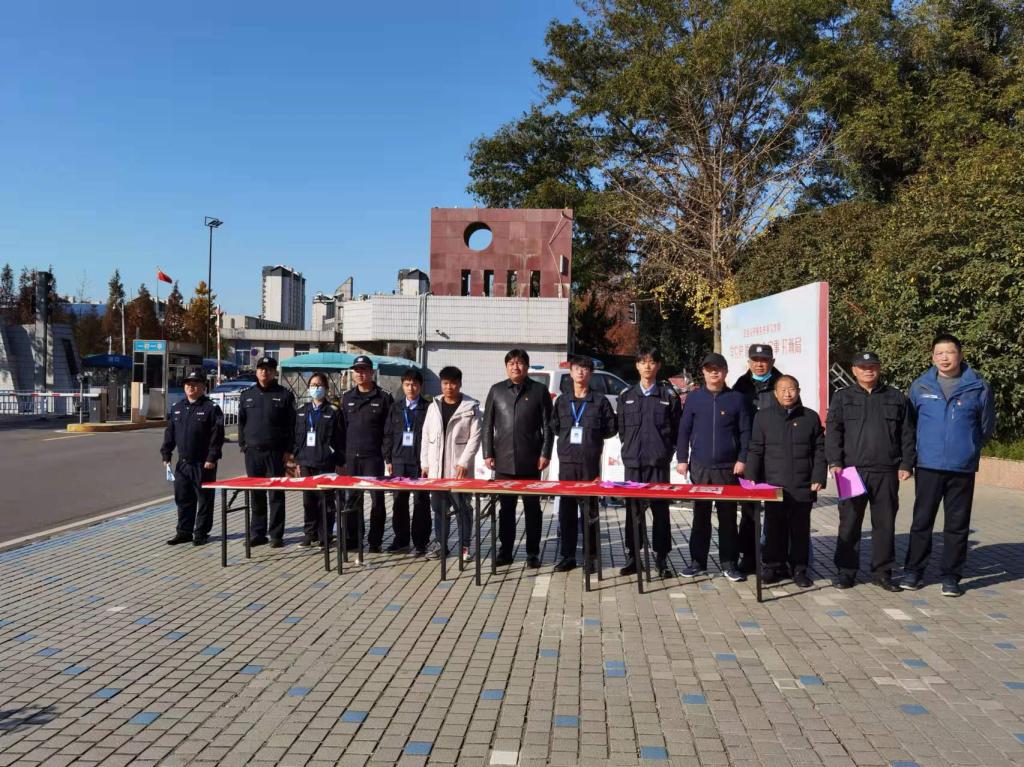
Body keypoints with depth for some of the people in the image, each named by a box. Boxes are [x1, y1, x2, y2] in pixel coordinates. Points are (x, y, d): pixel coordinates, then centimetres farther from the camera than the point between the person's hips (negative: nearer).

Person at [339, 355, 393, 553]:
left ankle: (375, 541, 9)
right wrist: (341, 456, 9)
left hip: (374, 457, -4)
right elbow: (343, 427, 14)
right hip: (351, 457, 4)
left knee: (377, 499, 1)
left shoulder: (383, 398, -1)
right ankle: (351, 539, 19)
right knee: (351, 499, 9)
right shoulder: (347, 397, 12)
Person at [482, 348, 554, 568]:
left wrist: (545, 453, -6)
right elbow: (488, 425, 8)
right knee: (506, 507, 7)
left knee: (532, 507, 6)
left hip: (530, 461, -1)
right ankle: (505, 551, 17)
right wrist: (488, 454, 2)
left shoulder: (539, 390, 3)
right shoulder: (496, 390, 9)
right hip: (504, 461, 2)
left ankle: (533, 553, 14)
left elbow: (547, 425, 2)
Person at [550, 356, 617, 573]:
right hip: (566, 461, 3)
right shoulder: (562, 401, 12)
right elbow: (554, 427, 19)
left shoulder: (600, 401, 3)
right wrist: (568, 435, 6)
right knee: (566, 509, 5)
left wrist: (592, 435, -1)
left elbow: (611, 428, 5)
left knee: (589, 509, 0)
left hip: (590, 462, -3)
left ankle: (590, 557, 9)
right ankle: (568, 555, 14)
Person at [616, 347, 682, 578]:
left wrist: (665, 450, 2)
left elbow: (676, 429, 6)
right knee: (633, 509, 4)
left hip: (659, 462, -2)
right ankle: (632, 557, 13)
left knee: (660, 510, 2)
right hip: (633, 461, 2)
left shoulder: (668, 396, 4)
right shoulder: (627, 396, 10)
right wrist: (631, 448, 9)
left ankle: (661, 559, 10)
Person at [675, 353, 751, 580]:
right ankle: (698, 561, 17)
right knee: (700, 515, 8)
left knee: (728, 517, 5)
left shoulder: (736, 398, 3)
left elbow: (745, 432, 2)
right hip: (699, 467, 1)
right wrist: (682, 459, 0)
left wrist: (742, 459, -6)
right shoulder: (694, 398, 5)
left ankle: (728, 563, 14)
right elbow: (684, 430, 5)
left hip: (727, 468, -1)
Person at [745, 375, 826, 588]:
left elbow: (819, 451, 6)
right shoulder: (763, 416, 5)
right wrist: (751, 477, -2)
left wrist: (818, 478, -2)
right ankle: (774, 566, 16)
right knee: (774, 528, 5)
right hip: (773, 485, 0)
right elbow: (755, 450, 5)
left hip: (803, 487, 0)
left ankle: (799, 568, 18)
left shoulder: (811, 417, 7)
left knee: (800, 528, 7)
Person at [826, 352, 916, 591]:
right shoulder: (843, 397, 8)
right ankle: (846, 571, 12)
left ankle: (882, 572, 18)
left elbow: (907, 435, 10)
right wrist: (835, 462, -9)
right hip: (852, 471, -1)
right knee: (849, 524, 3)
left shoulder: (896, 398, 12)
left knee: (885, 524, 7)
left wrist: (906, 464, 1)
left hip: (887, 473, 1)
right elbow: (833, 432, 1)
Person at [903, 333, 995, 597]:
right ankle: (913, 570, 17)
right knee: (921, 521, 6)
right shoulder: (920, 386, 0)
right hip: (928, 466, 0)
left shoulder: (978, 387, -2)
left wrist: (968, 448, 14)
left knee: (957, 525, 7)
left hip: (963, 469, 0)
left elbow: (987, 427, 9)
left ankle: (951, 575, 18)